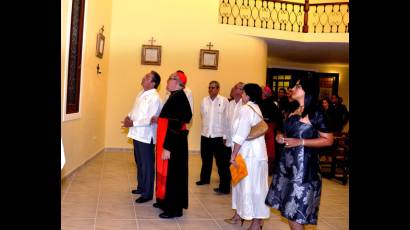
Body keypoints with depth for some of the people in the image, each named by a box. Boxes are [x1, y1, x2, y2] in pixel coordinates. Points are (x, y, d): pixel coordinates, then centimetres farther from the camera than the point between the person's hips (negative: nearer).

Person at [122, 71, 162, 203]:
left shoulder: (154, 98, -18)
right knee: (139, 163, 21)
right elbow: (135, 110, 20)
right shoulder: (141, 94, 10)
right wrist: (129, 117, 0)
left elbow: (150, 120, -22)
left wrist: (133, 123, -21)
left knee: (147, 165, 1)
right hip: (137, 134, 9)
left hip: (146, 136, -9)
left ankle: (147, 194, 12)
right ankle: (141, 187, 37)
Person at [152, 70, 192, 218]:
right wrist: (159, 120, 10)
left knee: (172, 174, 0)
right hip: (171, 142, 10)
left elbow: (175, 124, -24)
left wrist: (167, 148, -25)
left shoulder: (179, 98, -20)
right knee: (167, 172, 19)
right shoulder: (175, 96, 10)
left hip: (174, 144, -10)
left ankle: (174, 209, 11)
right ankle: (166, 202, 33)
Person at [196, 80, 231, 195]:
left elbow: (227, 119, -7)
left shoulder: (224, 101, -7)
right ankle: (205, 178, 39)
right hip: (205, 134, 5)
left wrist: (225, 136, -9)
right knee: (206, 159, 20)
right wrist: (205, 127, 5)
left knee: (222, 162, -2)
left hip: (219, 136, -4)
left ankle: (225, 186, 3)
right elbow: (203, 115, 12)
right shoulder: (204, 100, 4)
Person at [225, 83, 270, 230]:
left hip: (250, 154, -10)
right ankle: (238, 215, 29)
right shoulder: (255, 108, 16)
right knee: (243, 184, 17)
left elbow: (241, 135, -21)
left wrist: (233, 155, -15)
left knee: (250, 186, -3)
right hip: (252, 152, 10)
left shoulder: (246, 109, -15)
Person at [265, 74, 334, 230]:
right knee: (288, 208, 11)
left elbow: (328, 140, -12)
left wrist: (300, 142, -18)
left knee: (296, 209, -3)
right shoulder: (293, 112, 13)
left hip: (303, 164, -7)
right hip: (287, 161, 8)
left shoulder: (315, 114, -10)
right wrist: (281, 137, 5)